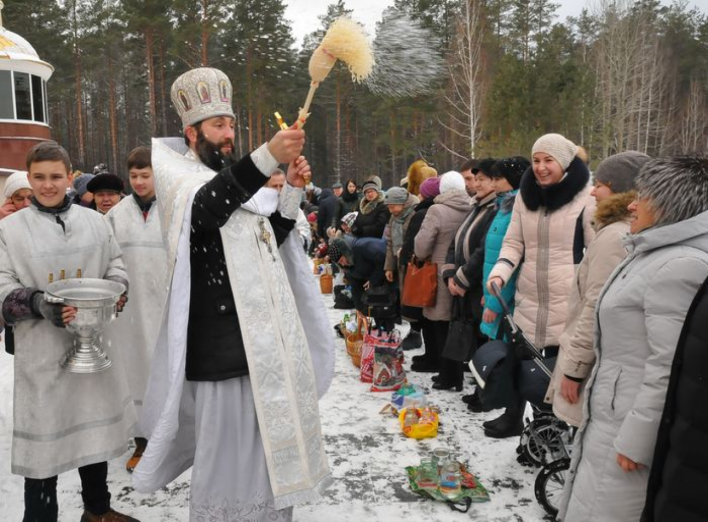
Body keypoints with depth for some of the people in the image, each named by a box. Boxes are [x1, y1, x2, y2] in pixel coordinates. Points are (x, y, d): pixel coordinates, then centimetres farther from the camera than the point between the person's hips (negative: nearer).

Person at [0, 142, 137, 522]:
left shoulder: (93, 220, 7)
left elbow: (115, 264, 14)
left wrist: (115, 289, -7)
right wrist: (37, 303, -22)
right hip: (41, 350, -3)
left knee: (95, 427, 17)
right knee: (43, 435, 2)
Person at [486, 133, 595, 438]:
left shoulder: (585, 198, -8)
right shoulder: (525, 196, 7)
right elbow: (513, 243, 9)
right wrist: (500, 273, -9)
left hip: (567, 301, -5)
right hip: (529, 298, 5)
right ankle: (513, 417, 36)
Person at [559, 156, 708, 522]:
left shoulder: (678, 265, -21)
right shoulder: (656, 255, 13)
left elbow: (669, 370, -25)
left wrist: (636, 441, -21)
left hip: (630, 430, -10)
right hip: (611, 419, 10)